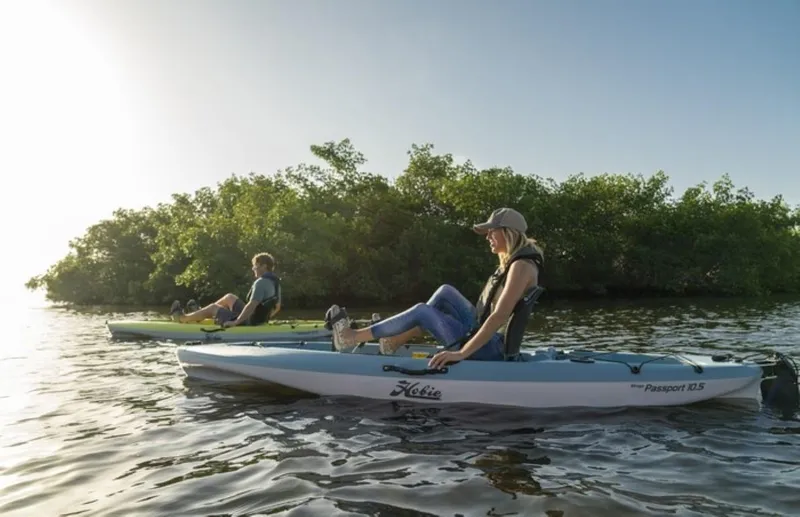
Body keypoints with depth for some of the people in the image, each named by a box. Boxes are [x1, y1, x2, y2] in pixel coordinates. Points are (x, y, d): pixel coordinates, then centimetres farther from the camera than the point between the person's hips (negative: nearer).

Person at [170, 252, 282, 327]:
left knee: (212, 308, 10)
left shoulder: (261, 282, -25)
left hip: (246, 323, -9)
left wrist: (235, 322, -29)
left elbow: (252, 305, -34)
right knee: (229, 297, 23)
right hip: (256, 320, 9)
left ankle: (183, 318, 33)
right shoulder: (275, 282, 4)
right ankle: (200, 313, 40)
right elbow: (277, 307, 13)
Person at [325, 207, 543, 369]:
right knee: (445, 293, 6)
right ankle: (395, 341, 8)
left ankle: (351, 337, 1)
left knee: (421, 311, -10)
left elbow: (500, 316, -30)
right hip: (485, 338, 9)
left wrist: (462, 353, -33)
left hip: (491, 351, -9)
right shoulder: (511, 262, 12)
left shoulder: (521, 266, -19)